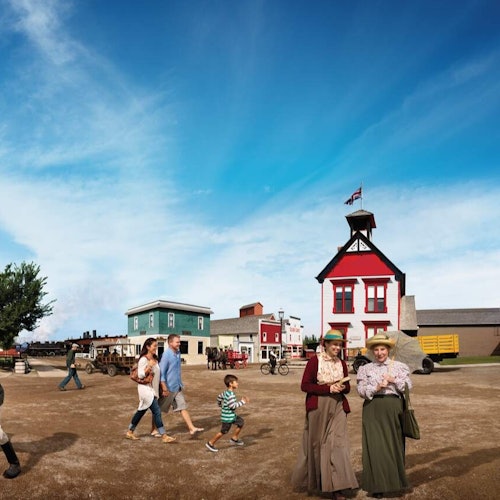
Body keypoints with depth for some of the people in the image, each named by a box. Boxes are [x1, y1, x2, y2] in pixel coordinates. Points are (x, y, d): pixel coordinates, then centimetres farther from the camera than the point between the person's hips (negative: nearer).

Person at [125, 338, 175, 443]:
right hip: (146, 388, -9)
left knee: (141, 411, 17)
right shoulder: (143, 359, -15)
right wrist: (149, 366, -29)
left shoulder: (154, 359, 10)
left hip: (153, 389, 9)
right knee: (157, 411, -10)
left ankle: (130, 432, 30)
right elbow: (140, 375, -18)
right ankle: (164, 436, -5)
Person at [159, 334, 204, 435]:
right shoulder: (166, 355, -20)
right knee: (159, 410, 9)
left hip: (177, 387, 7)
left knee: (183, 407, 3)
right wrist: (164, 389, -22)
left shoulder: (178, 353, 6)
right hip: (168, 387, -7)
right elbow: (161, 372, -20)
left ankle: (192, 428, 2)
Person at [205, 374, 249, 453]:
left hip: (232, 415, 10)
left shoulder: (226, 392, 5)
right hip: (227, 417, -10)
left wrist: (221, 405, 33)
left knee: (241, 422, 13)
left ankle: (234, 439, 24)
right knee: (223, 431, 3)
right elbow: (232, 406, -30)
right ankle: (210, 443, 17)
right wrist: (242, 402, -24)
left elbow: (219, 397, 18)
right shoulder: (230, 395, -26)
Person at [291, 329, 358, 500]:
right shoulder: (315, 360, -8)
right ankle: (312, 482, 29)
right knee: (316, 444, 8)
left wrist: (342, 387, -9)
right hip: (318, 407, -4)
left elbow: (347, 387, 15)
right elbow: (305, 385, -11)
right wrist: (328, 388, -18)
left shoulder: (342, 364, 7)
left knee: (338, 443, -4)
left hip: (337, 407, 4)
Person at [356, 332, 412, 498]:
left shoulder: (399, 366, 8)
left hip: (393, 409, 1)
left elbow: (408, 387, 1)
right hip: (373, 410, 0)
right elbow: (361, 391, -1)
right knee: (374, 446, -1)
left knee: (394, 444, 5)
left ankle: (394, 481, 22)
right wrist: (377, 387, -14)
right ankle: (377, 485, 8)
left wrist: (394, 380, -12)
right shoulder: (365, 369, 7)